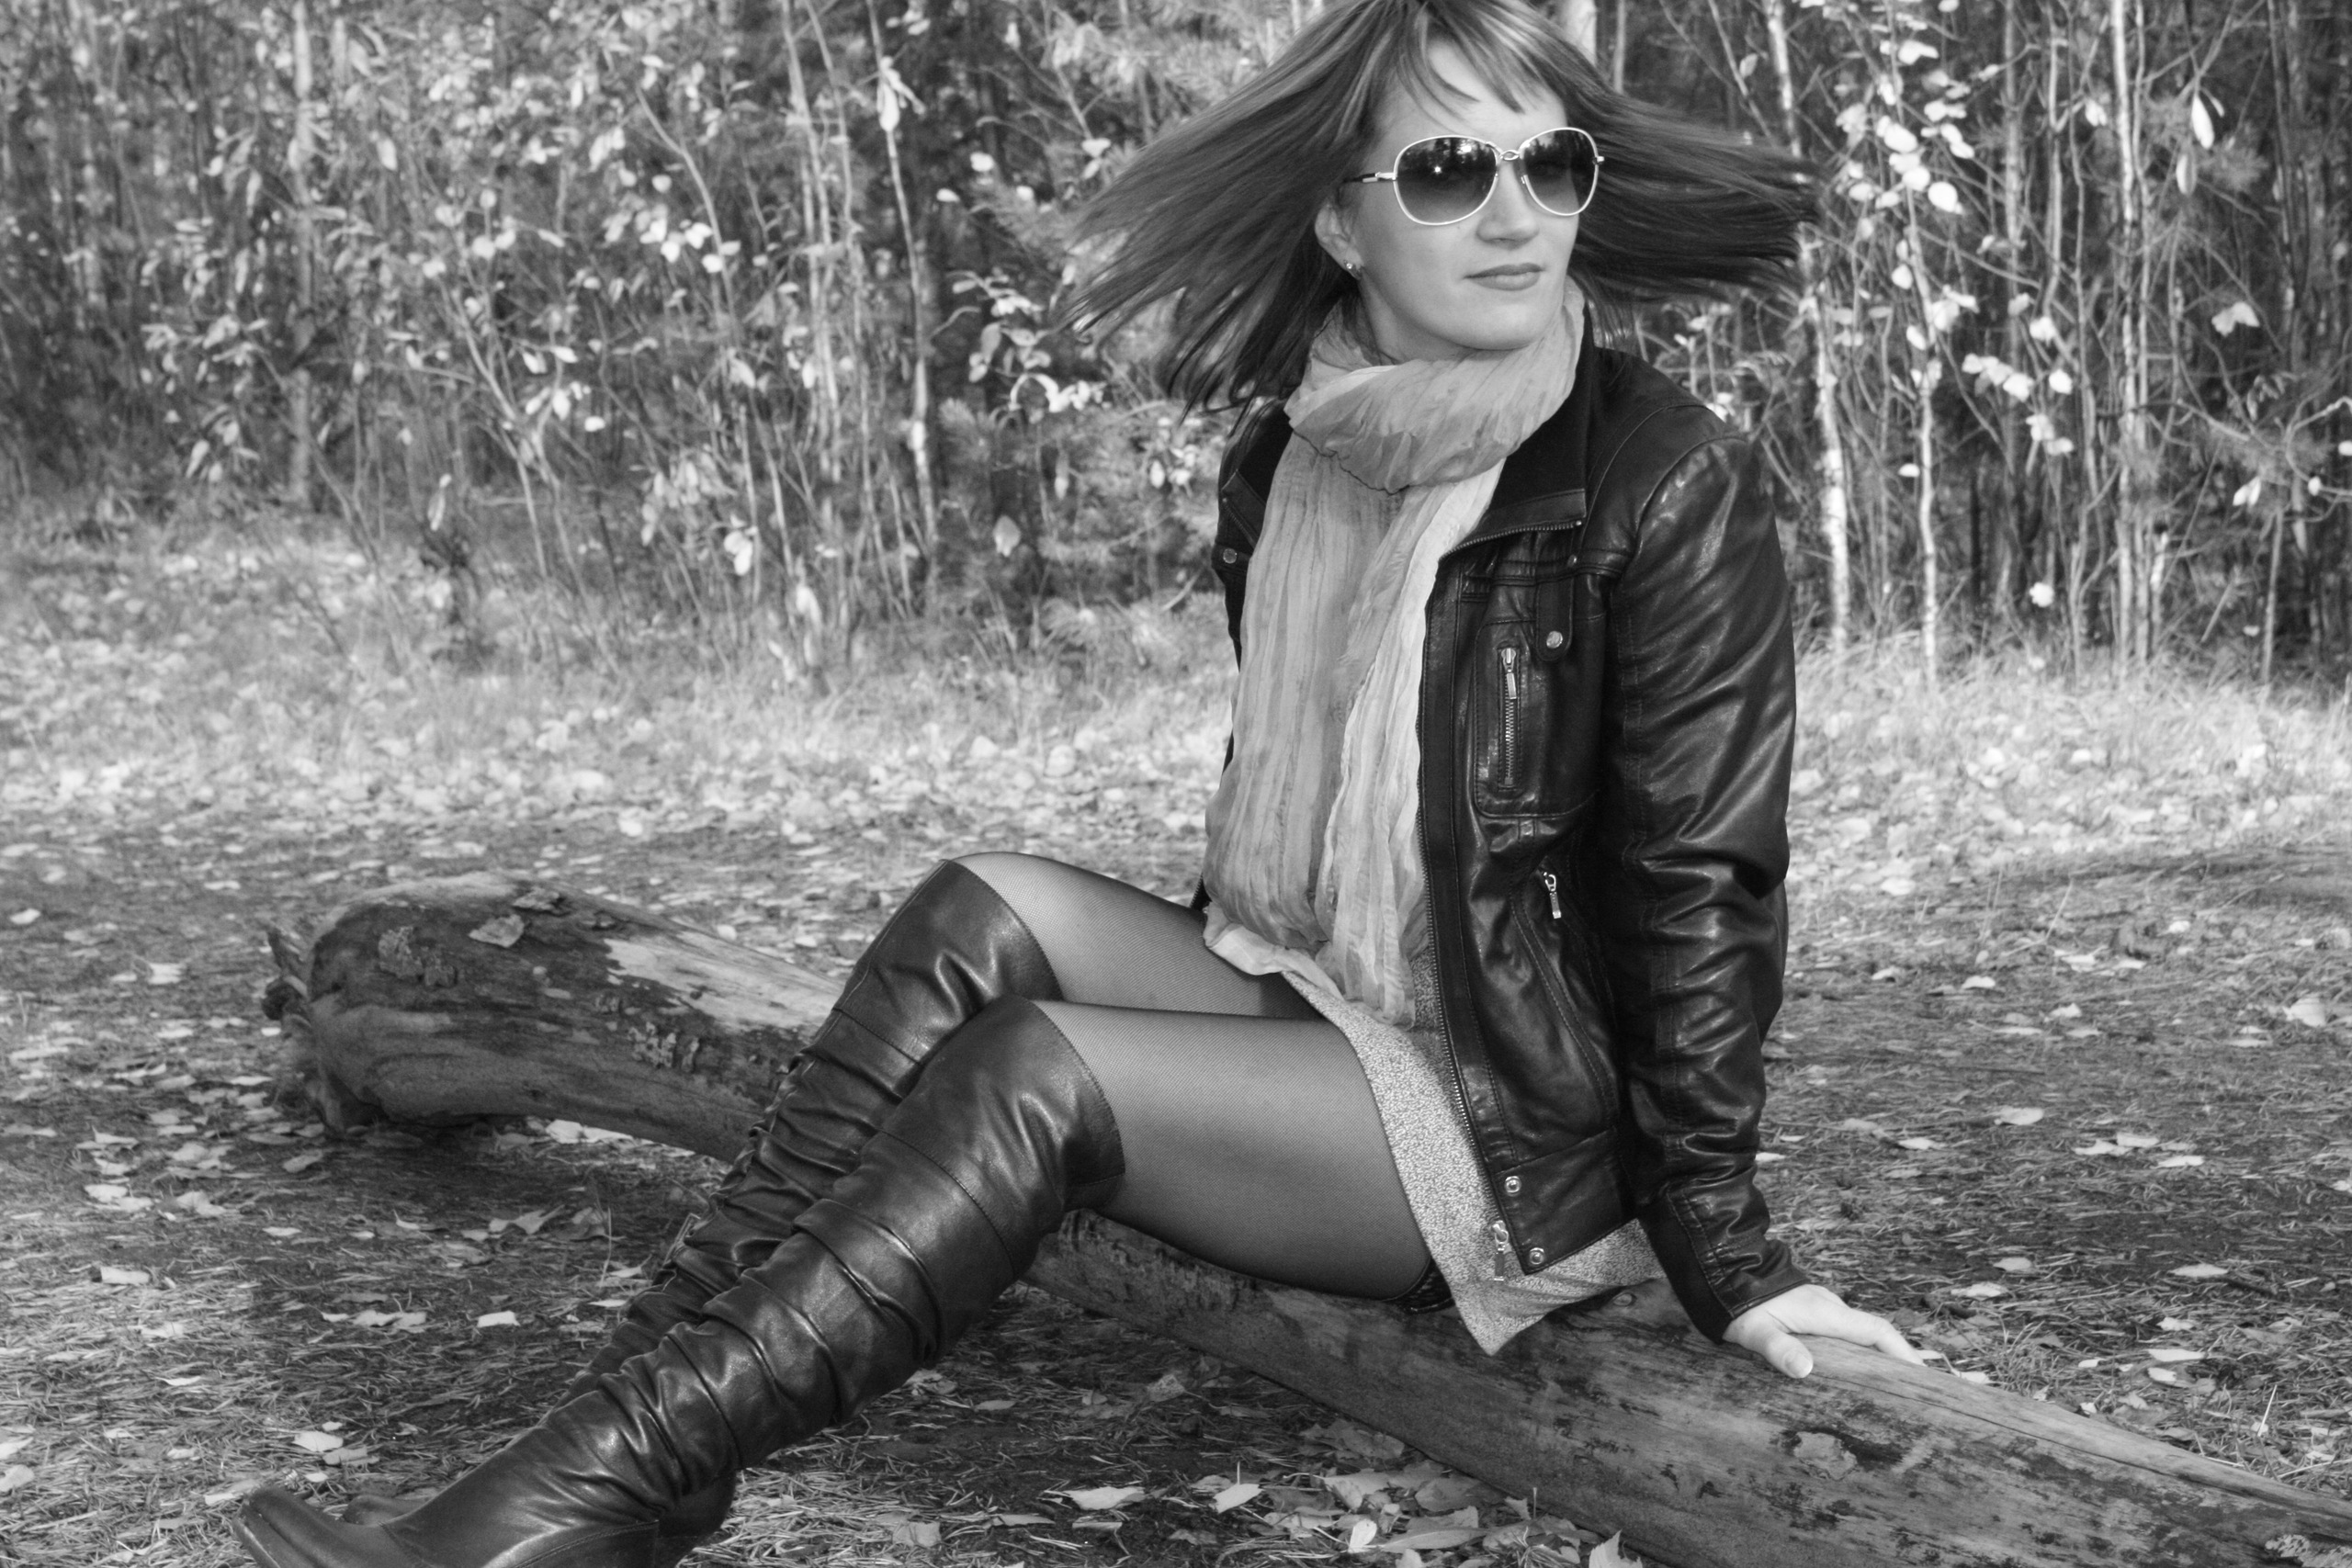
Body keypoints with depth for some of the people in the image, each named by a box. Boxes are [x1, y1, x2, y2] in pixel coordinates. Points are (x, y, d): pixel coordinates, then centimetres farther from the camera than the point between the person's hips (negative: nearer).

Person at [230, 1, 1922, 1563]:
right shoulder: (1287, 460, 4)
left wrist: (1721, 1252, -14)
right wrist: (1203, 1000, 14)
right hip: (1316, 1013, 6)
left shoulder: (1669, 486, -16)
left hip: (1532, 1121, -6)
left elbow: (1699, 878, -15)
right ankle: (646, 1390, -23)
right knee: (985, 917, -17)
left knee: (1037, 1072, -25)